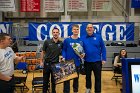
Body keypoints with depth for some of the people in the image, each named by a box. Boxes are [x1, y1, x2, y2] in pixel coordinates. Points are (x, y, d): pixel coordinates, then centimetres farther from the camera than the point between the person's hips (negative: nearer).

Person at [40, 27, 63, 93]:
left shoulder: (61, 43, -2)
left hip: (56, 64, 1)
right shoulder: (47, 42, -4)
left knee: (54, 80, 13)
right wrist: (41, 61, 2)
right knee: (45, 80, 9)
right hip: (47, 63, -1)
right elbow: (43, 52, 4)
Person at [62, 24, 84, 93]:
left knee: (76, 78, 16)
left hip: (77, 63, 3)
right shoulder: (67, 40, -5)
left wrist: (82, 55, -12)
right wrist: (63, 58, -15)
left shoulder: (81, 41, 2)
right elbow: (64, 50, -1)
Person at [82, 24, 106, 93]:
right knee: (88, 76, 19)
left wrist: (104, 59, -6)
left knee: (98, 77, 6)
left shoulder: (98, 37, -3)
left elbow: (103, 48, -2)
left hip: (97, 61, -2)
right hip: (87, 61, 2)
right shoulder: (83, 38, 2)